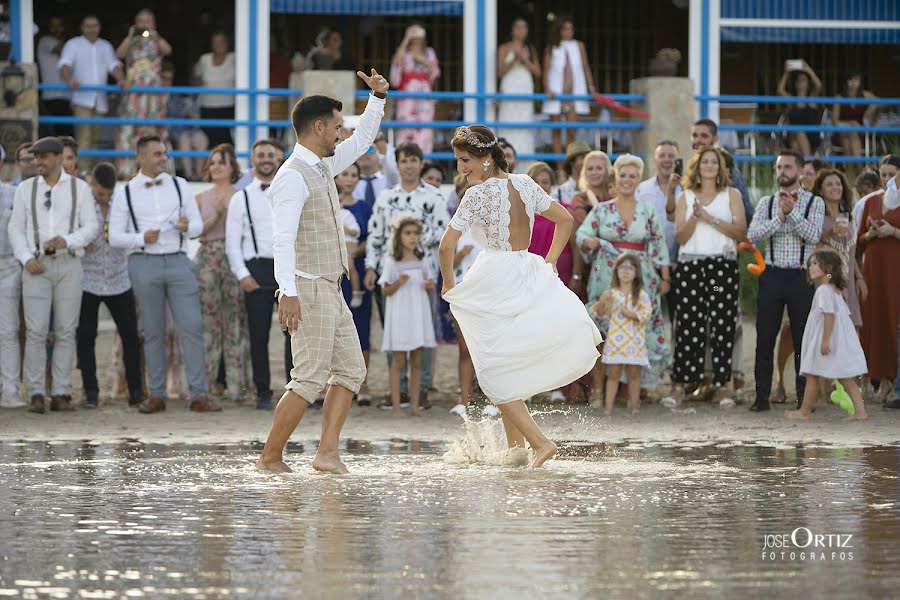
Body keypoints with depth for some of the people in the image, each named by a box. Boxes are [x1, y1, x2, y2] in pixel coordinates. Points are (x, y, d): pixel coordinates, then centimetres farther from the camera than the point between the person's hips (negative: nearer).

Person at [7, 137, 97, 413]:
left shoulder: (79, 188, 5)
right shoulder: (26, 188, 7)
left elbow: (90, 227, 2)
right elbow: (15, 228, 7)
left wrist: (66, 241, -17)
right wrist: (26, 258, -9)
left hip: (69, 264, 0)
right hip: (37, 266, 0)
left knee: (66, 332, 0)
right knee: (36, 332, -6)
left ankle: (61, 394, 3)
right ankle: (36, 396, -4)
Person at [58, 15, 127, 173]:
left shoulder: (105, 46, 17)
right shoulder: (73, 44, 3)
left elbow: (114, 65, 6)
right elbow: (64, 65, -10)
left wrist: (121, 80, -16)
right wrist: (69, 80, -32)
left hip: (100, 100, 5)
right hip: (82, 99, -5)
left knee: (95, 137, 7)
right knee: (84, 135, -17)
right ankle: (83, 171, -22)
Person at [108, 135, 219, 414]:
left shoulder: (179, 186, 11)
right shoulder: (125, 193, 5)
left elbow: (198, 224, 12)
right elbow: (114, 236, 3)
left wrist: (187, 227, -12)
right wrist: (142, 238, -14)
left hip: (178, 262, 1)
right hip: (144, 263, -1)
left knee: (192, 326, -7)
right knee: (153, 332, 3)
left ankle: (198, 395, -7)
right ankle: (156, 395, 10)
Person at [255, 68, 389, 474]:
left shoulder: (323, 166, 13)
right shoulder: (293, 178, -16)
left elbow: (362, 140, 31)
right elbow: (283, 239, -26)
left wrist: (377, 98, 19)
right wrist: (289, 292, -36)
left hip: (331, 290, 10)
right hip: (309, 290, -10)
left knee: (350, 370, 6)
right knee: (310, 379, -10)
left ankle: (327, 453, 1)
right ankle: (271, 457, -5)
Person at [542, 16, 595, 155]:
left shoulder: (579, 46, 12)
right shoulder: (552, 48, 7)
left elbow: (586, 68, 13)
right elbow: (546, 70, 3)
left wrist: (591, 89, 4)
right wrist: (547, 89, -12)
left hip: (574, 91, 1)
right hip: (556, 92, -1)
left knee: (571, 131, -7)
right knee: (556, 131, 0)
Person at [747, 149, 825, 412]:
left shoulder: (814, 203, 3)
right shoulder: (767, 203, 9)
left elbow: (814, 235, -12)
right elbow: (753, 234, -4)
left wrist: (792, 212, -20)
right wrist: (779, 219, -15)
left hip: (801, 276, -2)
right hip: (773, 274, 2)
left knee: (803, 339, 3)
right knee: (765, 338, 2)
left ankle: (804, 397, 11)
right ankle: (762, 396, 8)